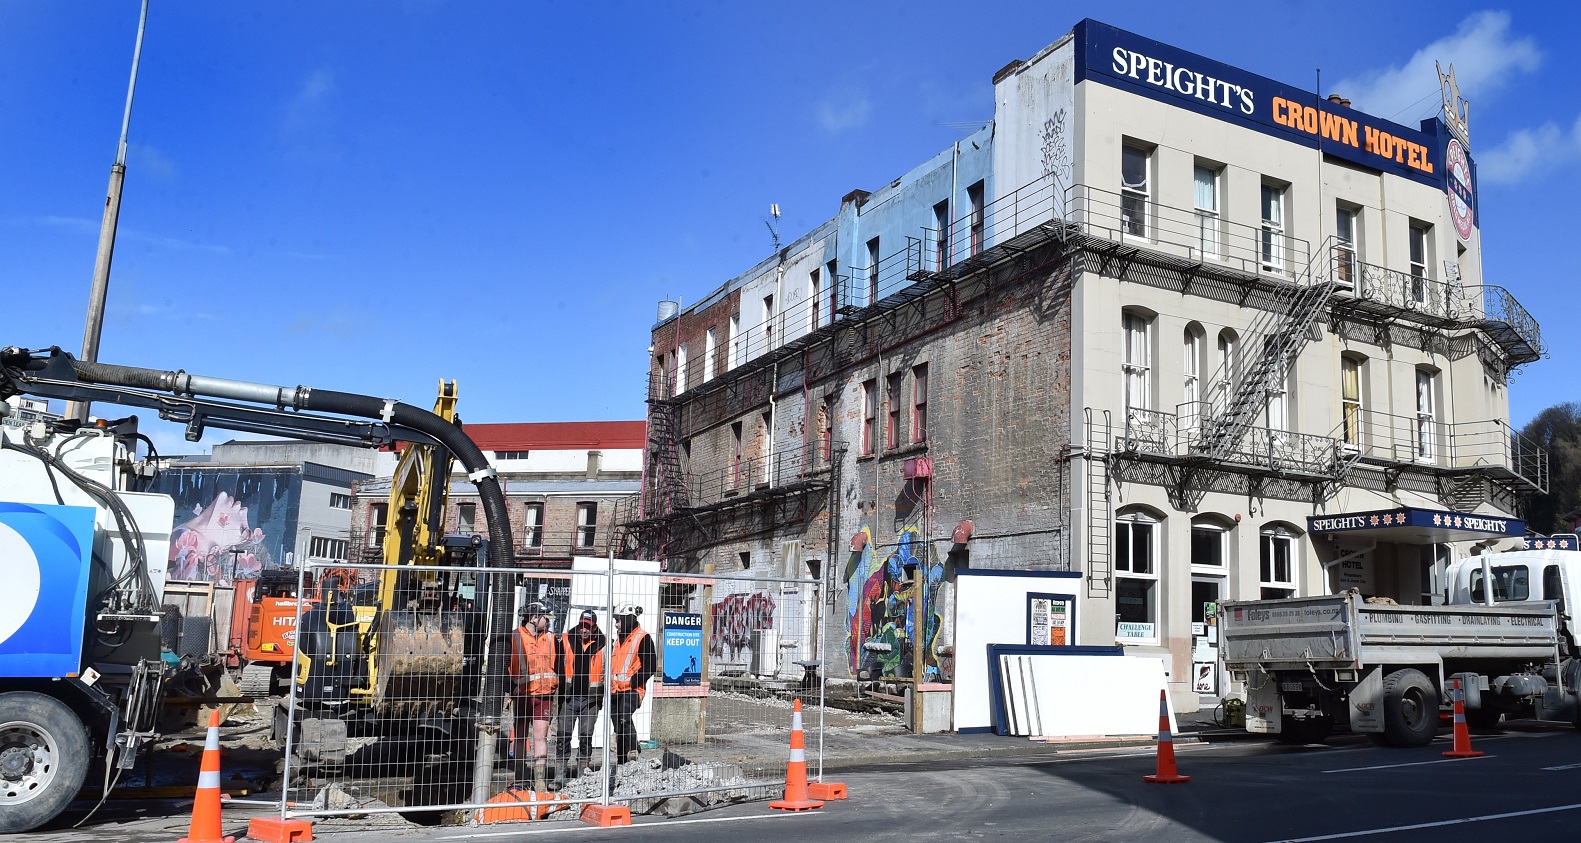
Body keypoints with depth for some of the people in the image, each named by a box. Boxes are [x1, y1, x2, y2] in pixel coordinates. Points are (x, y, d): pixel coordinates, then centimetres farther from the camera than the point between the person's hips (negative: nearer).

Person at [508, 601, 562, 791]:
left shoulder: (551, 639, 10)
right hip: (521, 694, -1)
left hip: (544, 694, 1)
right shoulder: (514, 638, -1)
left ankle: (540, 779, -7)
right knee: (521, 736, 10)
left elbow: (559, 667, 17)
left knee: (540, 736, -6)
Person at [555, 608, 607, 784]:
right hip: (568, 696, 0)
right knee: (563, 734, -1)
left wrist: (605, 694, 8)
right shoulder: (566, 641, 3)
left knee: (586, 735, 5)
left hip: (591, 698, 0)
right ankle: (561, 768, 7)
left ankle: (583, 768, 14)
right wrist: (557, 689, 5)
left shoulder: (603, 644, 2)